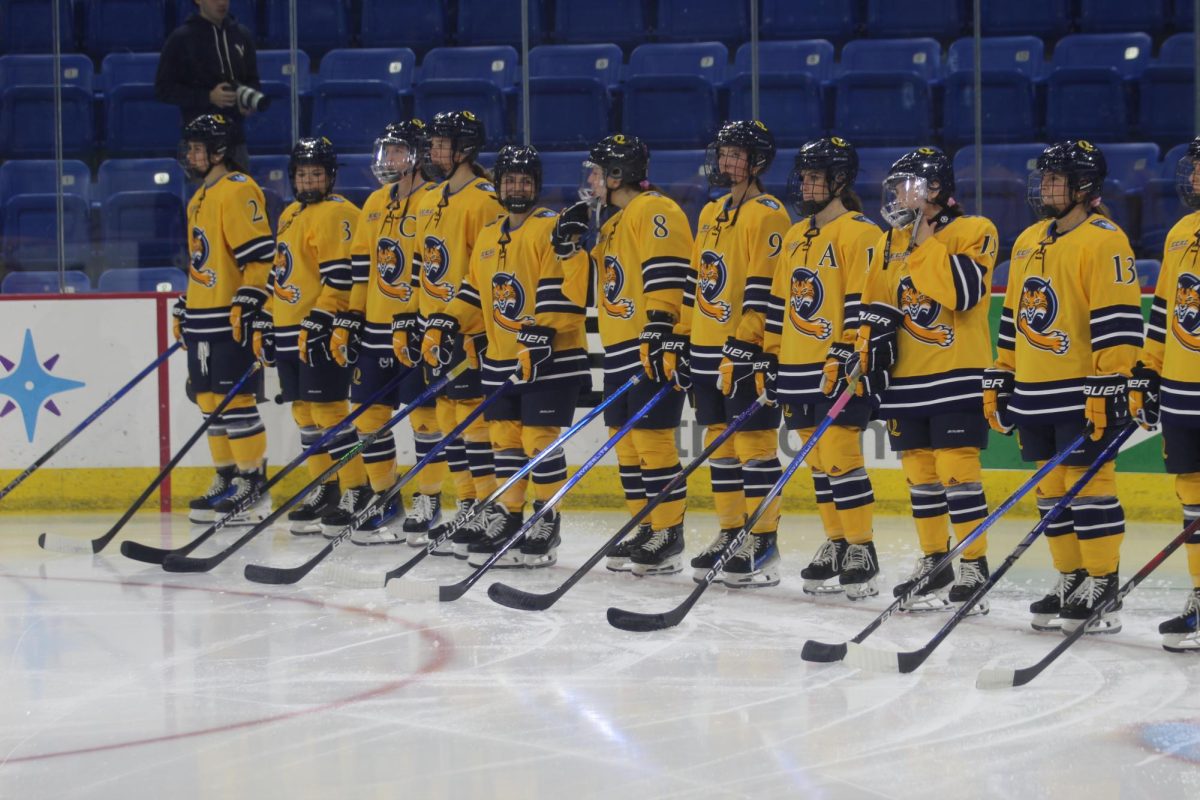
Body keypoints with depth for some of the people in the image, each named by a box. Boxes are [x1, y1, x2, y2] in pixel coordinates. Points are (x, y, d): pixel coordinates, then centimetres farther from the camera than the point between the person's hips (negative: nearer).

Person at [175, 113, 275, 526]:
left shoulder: (238, 191, -11)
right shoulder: (200, 198, 20)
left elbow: (260, 254, -18)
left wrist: (245, 304, -22)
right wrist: (184, 308, 26)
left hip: (230, 318, -10)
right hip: (202, 318, 10)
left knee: (234, 399, -9)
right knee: (210, 398, 11)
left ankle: (254, 486, -5)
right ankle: (227, 481, 18)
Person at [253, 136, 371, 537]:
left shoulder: (337, 214, -10)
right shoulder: (290, 215, 19)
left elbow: (340, 278, -17)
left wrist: (315, 323, -21)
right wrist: (265, 324, 22)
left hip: (321, 334, -9)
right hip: (289, 333, 9)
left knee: (327, 408, -11)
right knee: (304, 410, 11)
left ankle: (357, 491, -6)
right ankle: (324, 489, 19)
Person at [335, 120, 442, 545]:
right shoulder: (376, 203, 15)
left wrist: (412, 323, -20)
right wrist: (346, 322, 13)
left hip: (415, 330, -8)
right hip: (375, 329, 8)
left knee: (424, 414, -4)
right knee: (368, 413, 7)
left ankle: (428, 505, 5)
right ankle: (386, 505, 16)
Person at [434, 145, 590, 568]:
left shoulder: (553, 228, -9)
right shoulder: (488, 235, 15)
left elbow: (561, 289, -17)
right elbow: (474, 291, 23)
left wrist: (540, 334, -23)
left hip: (550, 358, -7)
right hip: (501, 358, 7)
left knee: (539, 437, -7)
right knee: (505, 438, 9)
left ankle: (547, 521, 3)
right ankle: (510, 518, 16)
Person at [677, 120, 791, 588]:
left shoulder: (767, 215, -9)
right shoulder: (711, 215, 18)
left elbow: (764, 288, -16)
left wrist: (743, 347, -21)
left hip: (749, 351, -8)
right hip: (708, 350, 8)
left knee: (754, 443, -7)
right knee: (720, 443, 11)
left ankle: (764, 544, -5)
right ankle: (730, 535, 19)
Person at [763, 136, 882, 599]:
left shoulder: (859, 234, -8)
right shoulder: (796, 236, 17)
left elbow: (863, 304, -14)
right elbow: (780, 302, 21)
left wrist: (845, 358, -19)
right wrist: (770, 359, 18)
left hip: (839, 369, -8)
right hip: (799, 370, 8)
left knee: (839, 456, -11)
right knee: (819, 461, 11)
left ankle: (861, 550, -5)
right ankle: (836, 544, 18)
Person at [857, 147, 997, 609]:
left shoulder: (973, 232, -7)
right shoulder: (891, 243, 13)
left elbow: (963, 292, -22)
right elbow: (875, 308, 17)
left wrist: (923, 243, -18)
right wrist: (869, 353, 8)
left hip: (956, 376, -7)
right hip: (905, 379, 7)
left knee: (956, 467, -11)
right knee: (919, 472, 10)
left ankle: (975, 567, -6)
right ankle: (934, 562, 19)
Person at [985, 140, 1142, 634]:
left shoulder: (1103, 240, -10)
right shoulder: (1028, 242, 16)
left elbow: (1118, 320, -15)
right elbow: (1014, 319, 22)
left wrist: (1107, 387, -20)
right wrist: (1000, 381, 19)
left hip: (1084, 394, -8)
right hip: (1034, 394, 8)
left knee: (1088, 484, -6)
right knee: (1051, 489, 11)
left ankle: (1102, 589, -1)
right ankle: (1071, 580, 20)